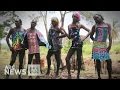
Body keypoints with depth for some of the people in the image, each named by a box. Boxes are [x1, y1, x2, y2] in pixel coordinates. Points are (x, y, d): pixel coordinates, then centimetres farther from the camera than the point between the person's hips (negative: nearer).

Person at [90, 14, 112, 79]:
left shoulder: (108, 25, 9)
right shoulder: (95, 26, 8)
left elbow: (110, 36, 3)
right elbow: (91, 36, 18)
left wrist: (110, 45, -8)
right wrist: (95, 41, 4)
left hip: (104, 45, 1)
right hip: (97, 45, -1)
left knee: (109, 60, -5)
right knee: (97, 60, -3)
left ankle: (110, 77, 4)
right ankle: (99, 77, 5)